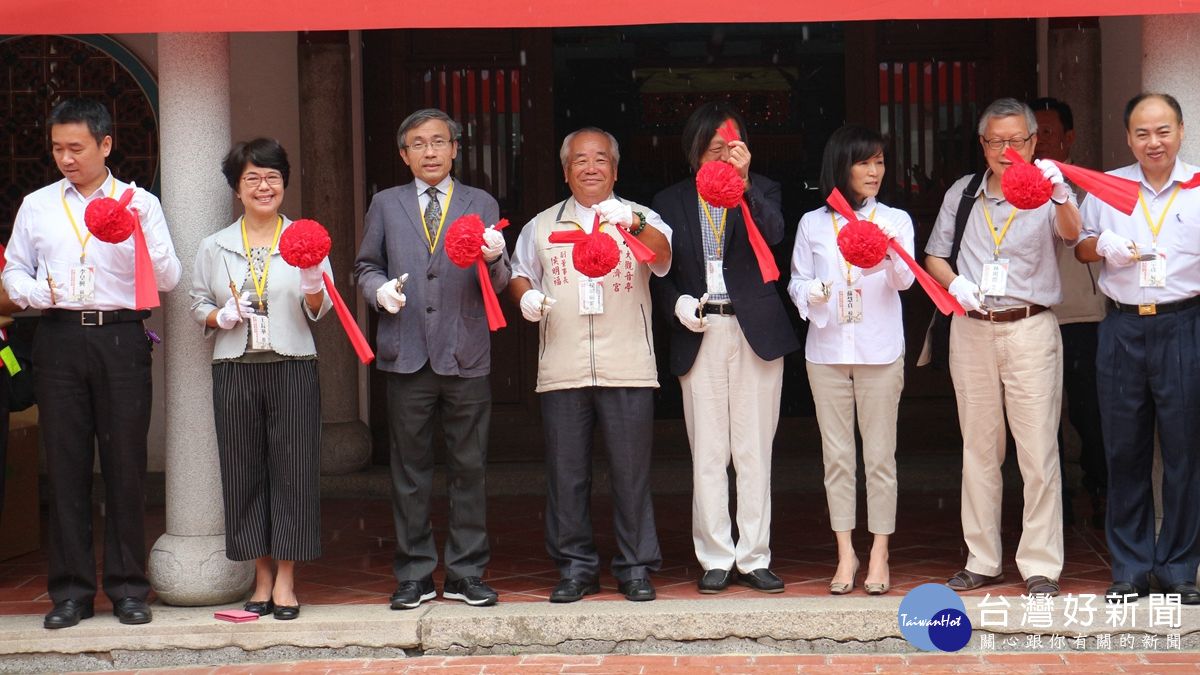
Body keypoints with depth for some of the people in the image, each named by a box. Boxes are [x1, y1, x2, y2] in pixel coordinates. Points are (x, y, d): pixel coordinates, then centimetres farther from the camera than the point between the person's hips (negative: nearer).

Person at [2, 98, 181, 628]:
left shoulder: (139, 203, 8)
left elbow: (168, 279, 2)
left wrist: (142, 236, -15)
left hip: (120, 338, -2)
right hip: (58, 340, 2)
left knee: (125, 461, -1)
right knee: (65, 461, 1)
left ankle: (128, 588, 7)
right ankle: (71, 590, 8)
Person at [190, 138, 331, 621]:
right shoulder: (215, 247, 10)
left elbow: (319, 310, 2)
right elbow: (197, 305, 12)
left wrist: (313, 287, -18)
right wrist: (222, 316, -8)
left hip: (292, 368, -1)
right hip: (236, 370, 1)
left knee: (293, 469, -2)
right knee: (244, 471, 3)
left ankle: (285, 581, 6)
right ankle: (262, 578, 13)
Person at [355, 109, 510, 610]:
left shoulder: (482, 205, 11)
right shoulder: (386, 205, 12)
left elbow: (496, 286, 5)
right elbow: (366, 267, 15)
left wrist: (495, 260, -17)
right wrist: (379, 288, -7)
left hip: (466, 358, 0)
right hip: (407, 356, 0)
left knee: (469, 468, 3)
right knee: (410, 471, 5)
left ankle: (466, 573, 11)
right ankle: (414, 574, 13)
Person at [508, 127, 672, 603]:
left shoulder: (638, 218, 9)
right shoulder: (542, 227, 17)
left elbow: (663, 256, -10)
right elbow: (518, 274, 24)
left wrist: (634, 225, -30)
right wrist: (526, 297, 0)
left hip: (627, 368, -2)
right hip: (562, 369, 2)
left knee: (632, 471, -1)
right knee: (565, 473, 3)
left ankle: (636, 568, 8)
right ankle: (575, 567, 12)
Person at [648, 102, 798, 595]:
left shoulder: (760, 190, 8)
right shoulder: (670, 202, 10)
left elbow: (774, 233, -14)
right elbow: (658, 272, 11)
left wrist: (744, 181, -23)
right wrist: (676, 304, -8)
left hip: (755, 332, 0)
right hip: (699, 334, 1)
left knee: (754, 451, 2)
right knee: (708, 453, 1)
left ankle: (754, 558, 8)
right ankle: (716, 558, 8)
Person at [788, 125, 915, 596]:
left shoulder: (896, 220, 5)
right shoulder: (813, 224, 9)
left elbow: (904, 280, -9)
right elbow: (796, 282, 10)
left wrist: (889, 256, -30)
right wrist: (813, 293, -12)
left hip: (880, 350, -1)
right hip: (827, 349, 1)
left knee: (879, 454, 0)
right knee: (837, 455, 4)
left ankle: (879, 555, 7)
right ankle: (846, 553, 11)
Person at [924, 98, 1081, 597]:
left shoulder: (1047, 191, 0)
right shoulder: (963, 193, 12)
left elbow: (1070, 233, -20)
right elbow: (934, 256, 17)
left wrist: (1061, 197, -41)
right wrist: (955, 282, -5)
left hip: (1030, 329, -4)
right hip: (971, 331, 4)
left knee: (1038, 451, -5)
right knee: (978, 449, 9)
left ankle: (1041, 565, 1)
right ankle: (982, 561, 16)